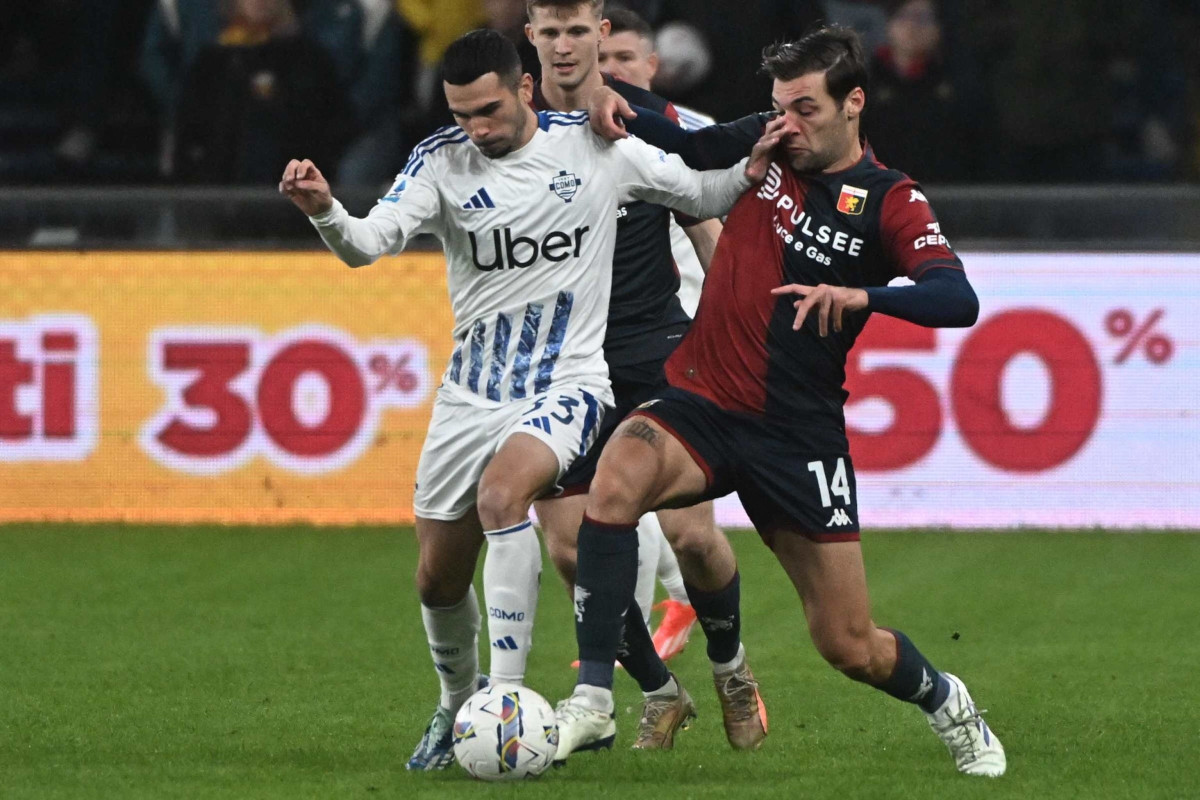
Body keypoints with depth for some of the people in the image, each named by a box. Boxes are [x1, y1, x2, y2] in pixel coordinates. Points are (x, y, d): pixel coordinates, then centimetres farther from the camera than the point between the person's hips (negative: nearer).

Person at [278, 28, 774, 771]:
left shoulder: (595, 145, -6)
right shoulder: (441, 161, -5)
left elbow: (699, 193, 6)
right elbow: (371, 241, -18)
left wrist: (750, 173, -15)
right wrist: (325, 212, -39)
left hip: (566, 384, -3)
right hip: (471, 394, 3)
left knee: (501, 493, -33)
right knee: (438, 581, 7)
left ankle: (508, 698, -28)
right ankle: (458, 703, 38)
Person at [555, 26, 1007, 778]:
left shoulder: (890, 201, -5)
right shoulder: (763, 147, 5)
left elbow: (958, 300, -20)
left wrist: (860, 296, -36)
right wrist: (617, 103, 1)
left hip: (799, 438, -2)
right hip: (701, 406, 2)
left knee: (852, 648, 2)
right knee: (617, 479, -33)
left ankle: (946, 702, 38)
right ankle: (593, 700, -29)